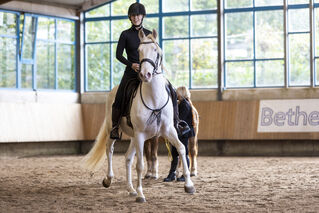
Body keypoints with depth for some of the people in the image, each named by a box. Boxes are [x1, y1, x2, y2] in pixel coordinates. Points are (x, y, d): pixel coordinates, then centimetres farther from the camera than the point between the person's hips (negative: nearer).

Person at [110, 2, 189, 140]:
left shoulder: (149, 34, 10)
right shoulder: (125, 35, 1)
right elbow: (118, 55, -1)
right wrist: (131, 64, -16)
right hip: (131, 71, -2)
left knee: (171, 92, -8)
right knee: (119, 99, -15)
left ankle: (176, 123, 1)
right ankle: (115, 127, 2)